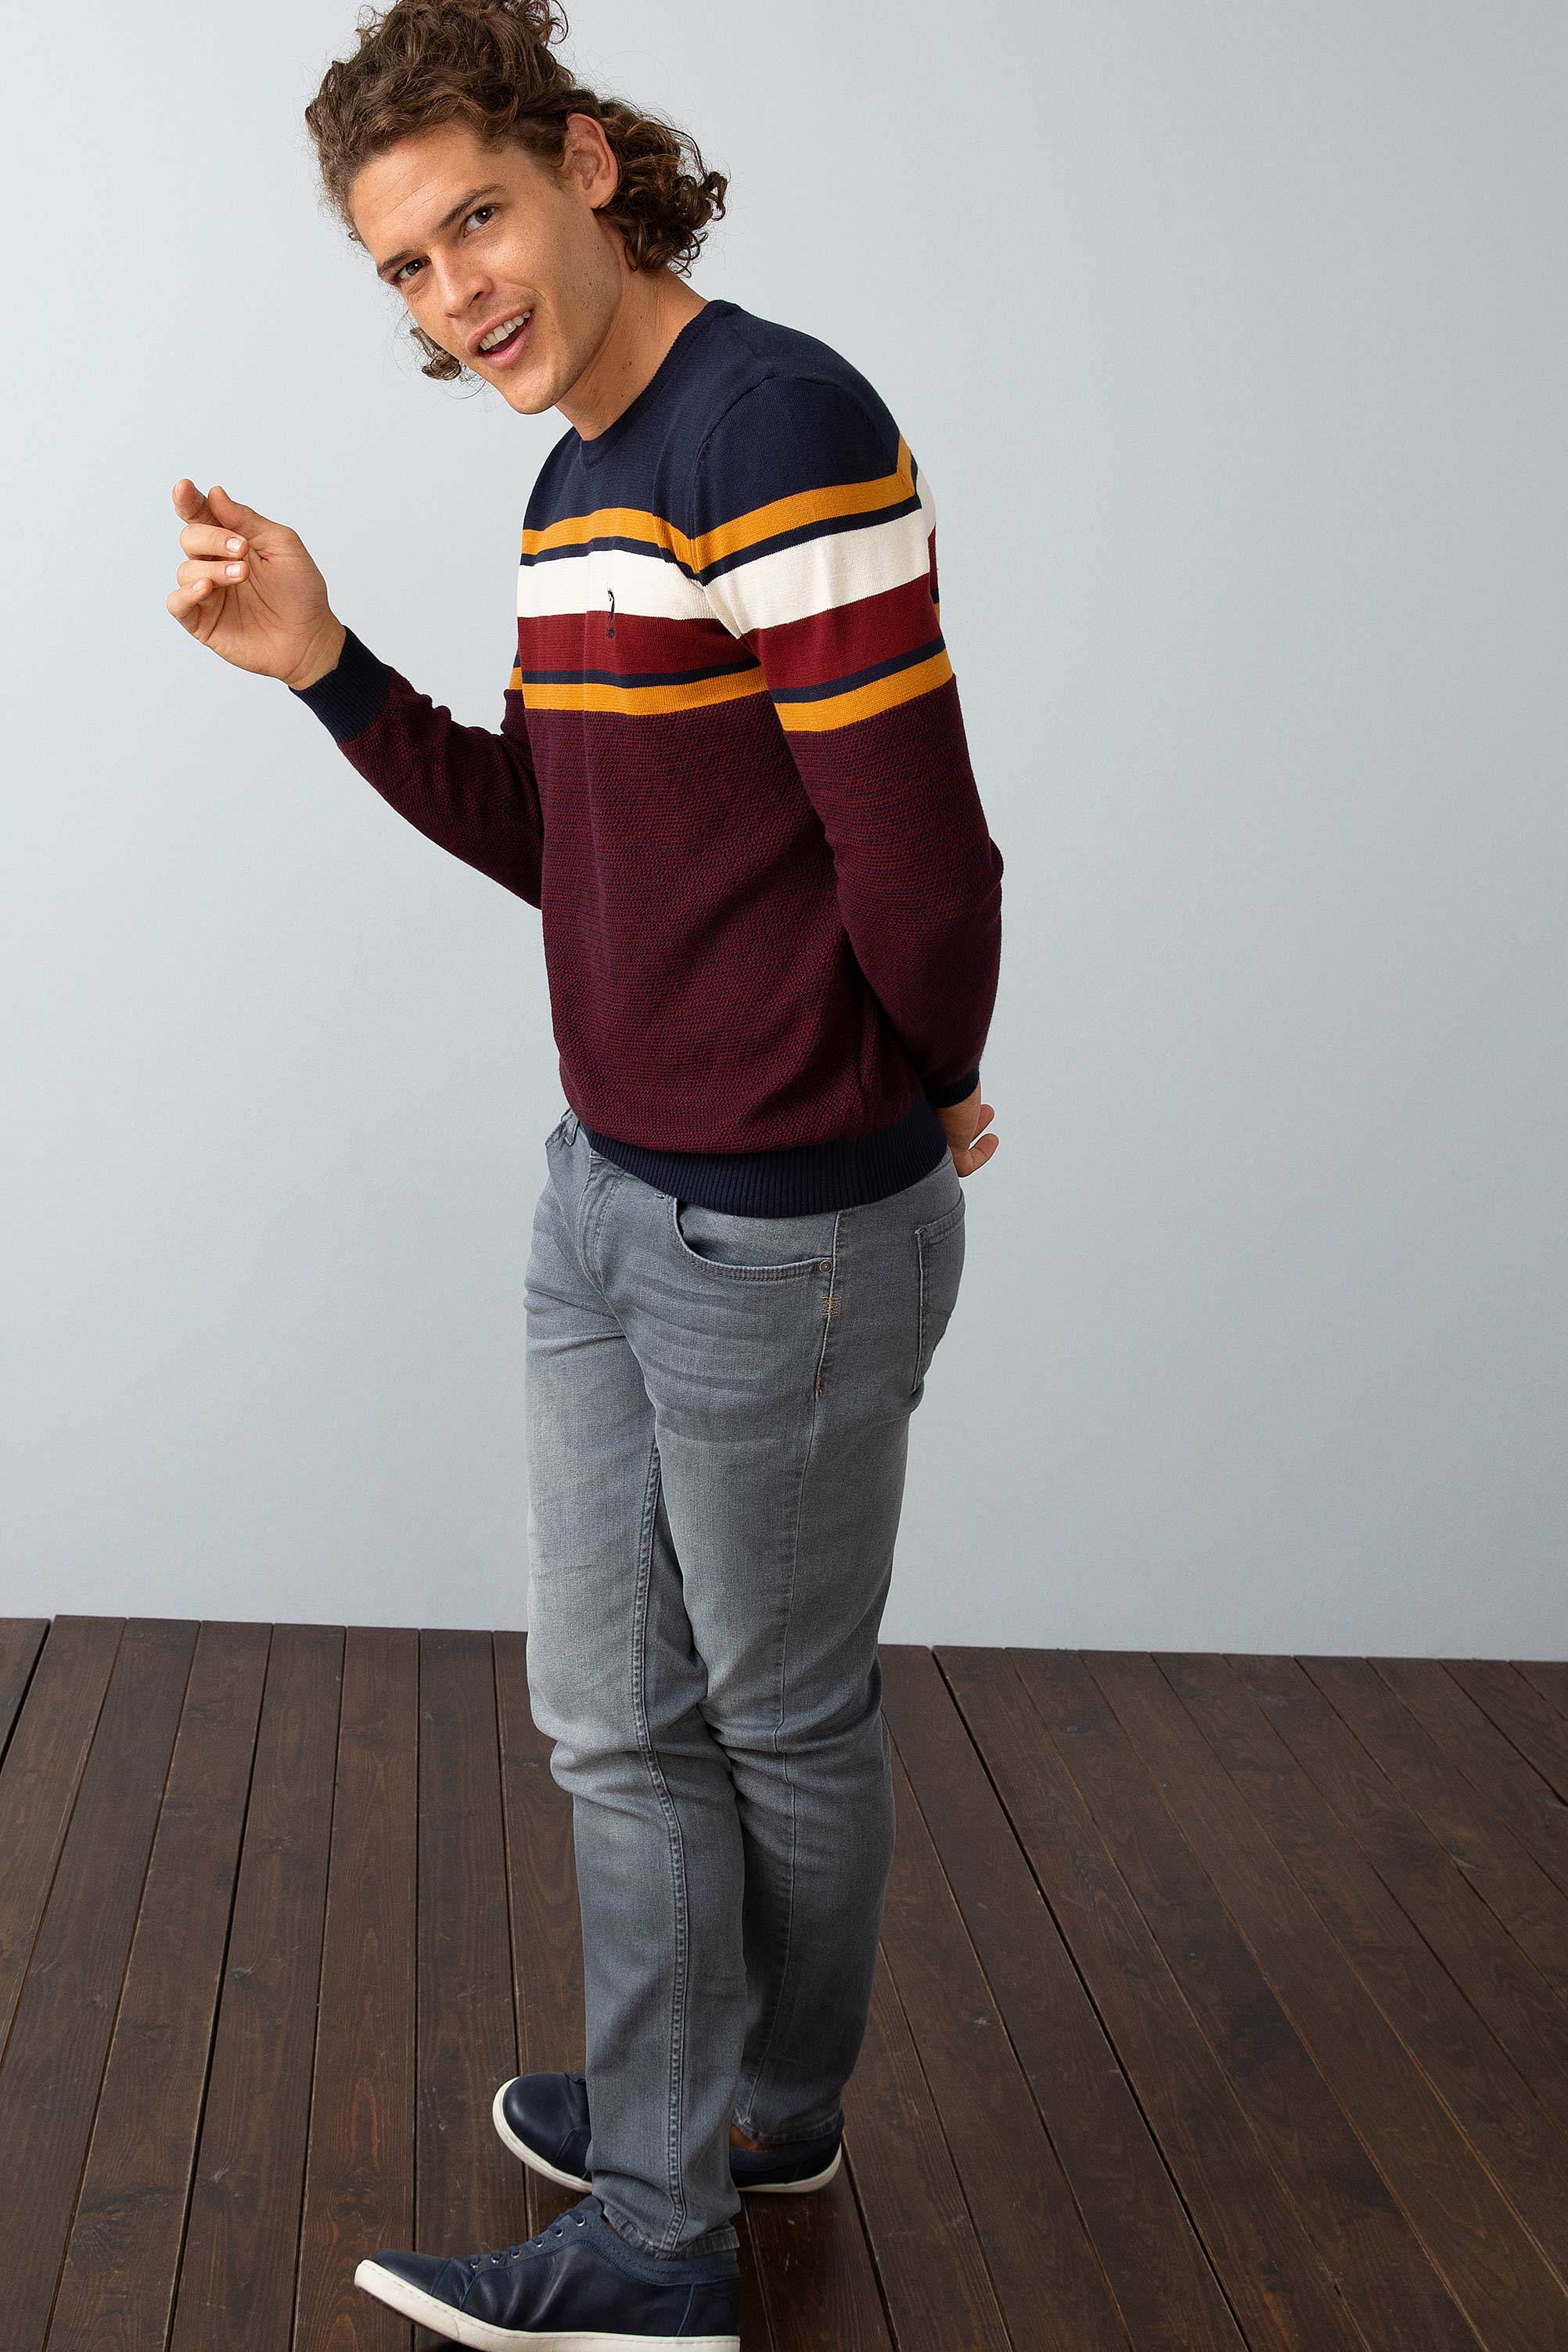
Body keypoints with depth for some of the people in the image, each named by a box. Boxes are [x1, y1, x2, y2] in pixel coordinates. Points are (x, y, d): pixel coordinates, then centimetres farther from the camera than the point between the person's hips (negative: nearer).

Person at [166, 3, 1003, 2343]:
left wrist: (918, 1100, -2)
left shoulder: (787, 431, -20)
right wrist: (323, 664, 2)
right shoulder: (576, 488, 10)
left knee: (786, 1731, 13)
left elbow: (917, 857, -20)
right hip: (611, 1193, 9)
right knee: (620, 1719, 15)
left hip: (788, 1231, -9)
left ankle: (778, 2111, 38)